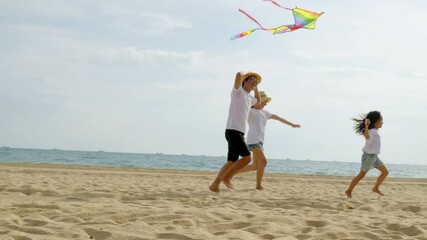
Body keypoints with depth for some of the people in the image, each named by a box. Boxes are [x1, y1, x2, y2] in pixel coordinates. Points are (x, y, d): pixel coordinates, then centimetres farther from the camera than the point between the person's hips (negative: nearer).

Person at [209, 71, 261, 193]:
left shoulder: (249, 98, 21)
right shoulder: (238, 91, -2)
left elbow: (258, 101, 45)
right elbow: (238, 75, -22)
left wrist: (256, 88, 31)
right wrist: (247, 72, -2)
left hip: (240, 133, 9)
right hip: (233, 131, -9)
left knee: (231, 162, 7)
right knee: (247, 157, -17)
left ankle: (215, 184, 12)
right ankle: (226, 176, -5)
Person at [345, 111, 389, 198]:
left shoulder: (375, 131, 9)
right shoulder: (372, 131, -22)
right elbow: (367, 136, -47)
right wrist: (366, 126, -61)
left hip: (374, 156, 9)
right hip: (369, 156, -9)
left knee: (385, 172, 8)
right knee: (361, 175, -4)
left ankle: (376, 188, 19)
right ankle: (349, 191, 5)